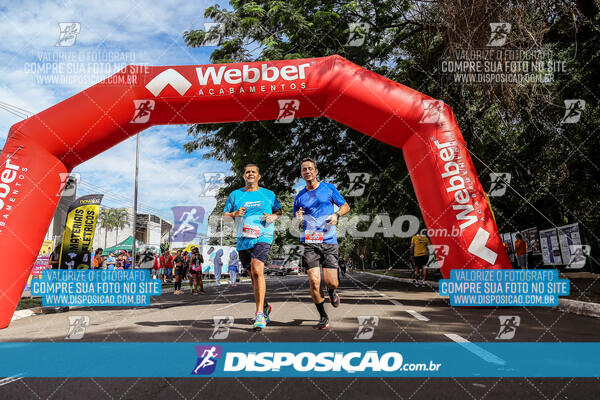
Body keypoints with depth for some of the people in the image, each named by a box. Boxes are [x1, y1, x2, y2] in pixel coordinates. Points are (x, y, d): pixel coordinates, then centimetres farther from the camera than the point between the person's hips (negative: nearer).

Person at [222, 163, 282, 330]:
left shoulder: (268, 194, 11)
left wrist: (273, 216, -3)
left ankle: (260, 314, -23)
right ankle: (265, 307, 31)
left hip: (262, 237, -3)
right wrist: (235, 214, -6)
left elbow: (279, 211, 19)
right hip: (243, 240, 4)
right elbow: (224, 215, 15)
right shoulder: (235, 195, 14)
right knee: (253, 275, 11)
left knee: (257, 270, -23)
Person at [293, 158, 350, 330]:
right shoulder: (299, 197, 13)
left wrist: (336, 214, -6)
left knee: (331, 282, -5)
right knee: (314, 282, -9)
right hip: (309, 242, 1)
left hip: (329, 241, -1)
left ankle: (332, 292, 33)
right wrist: (298, 219, -5)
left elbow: (346, 206, 15)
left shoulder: (328, 188, 8)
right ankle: (323, 316, 10)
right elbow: (295, 222, 19)